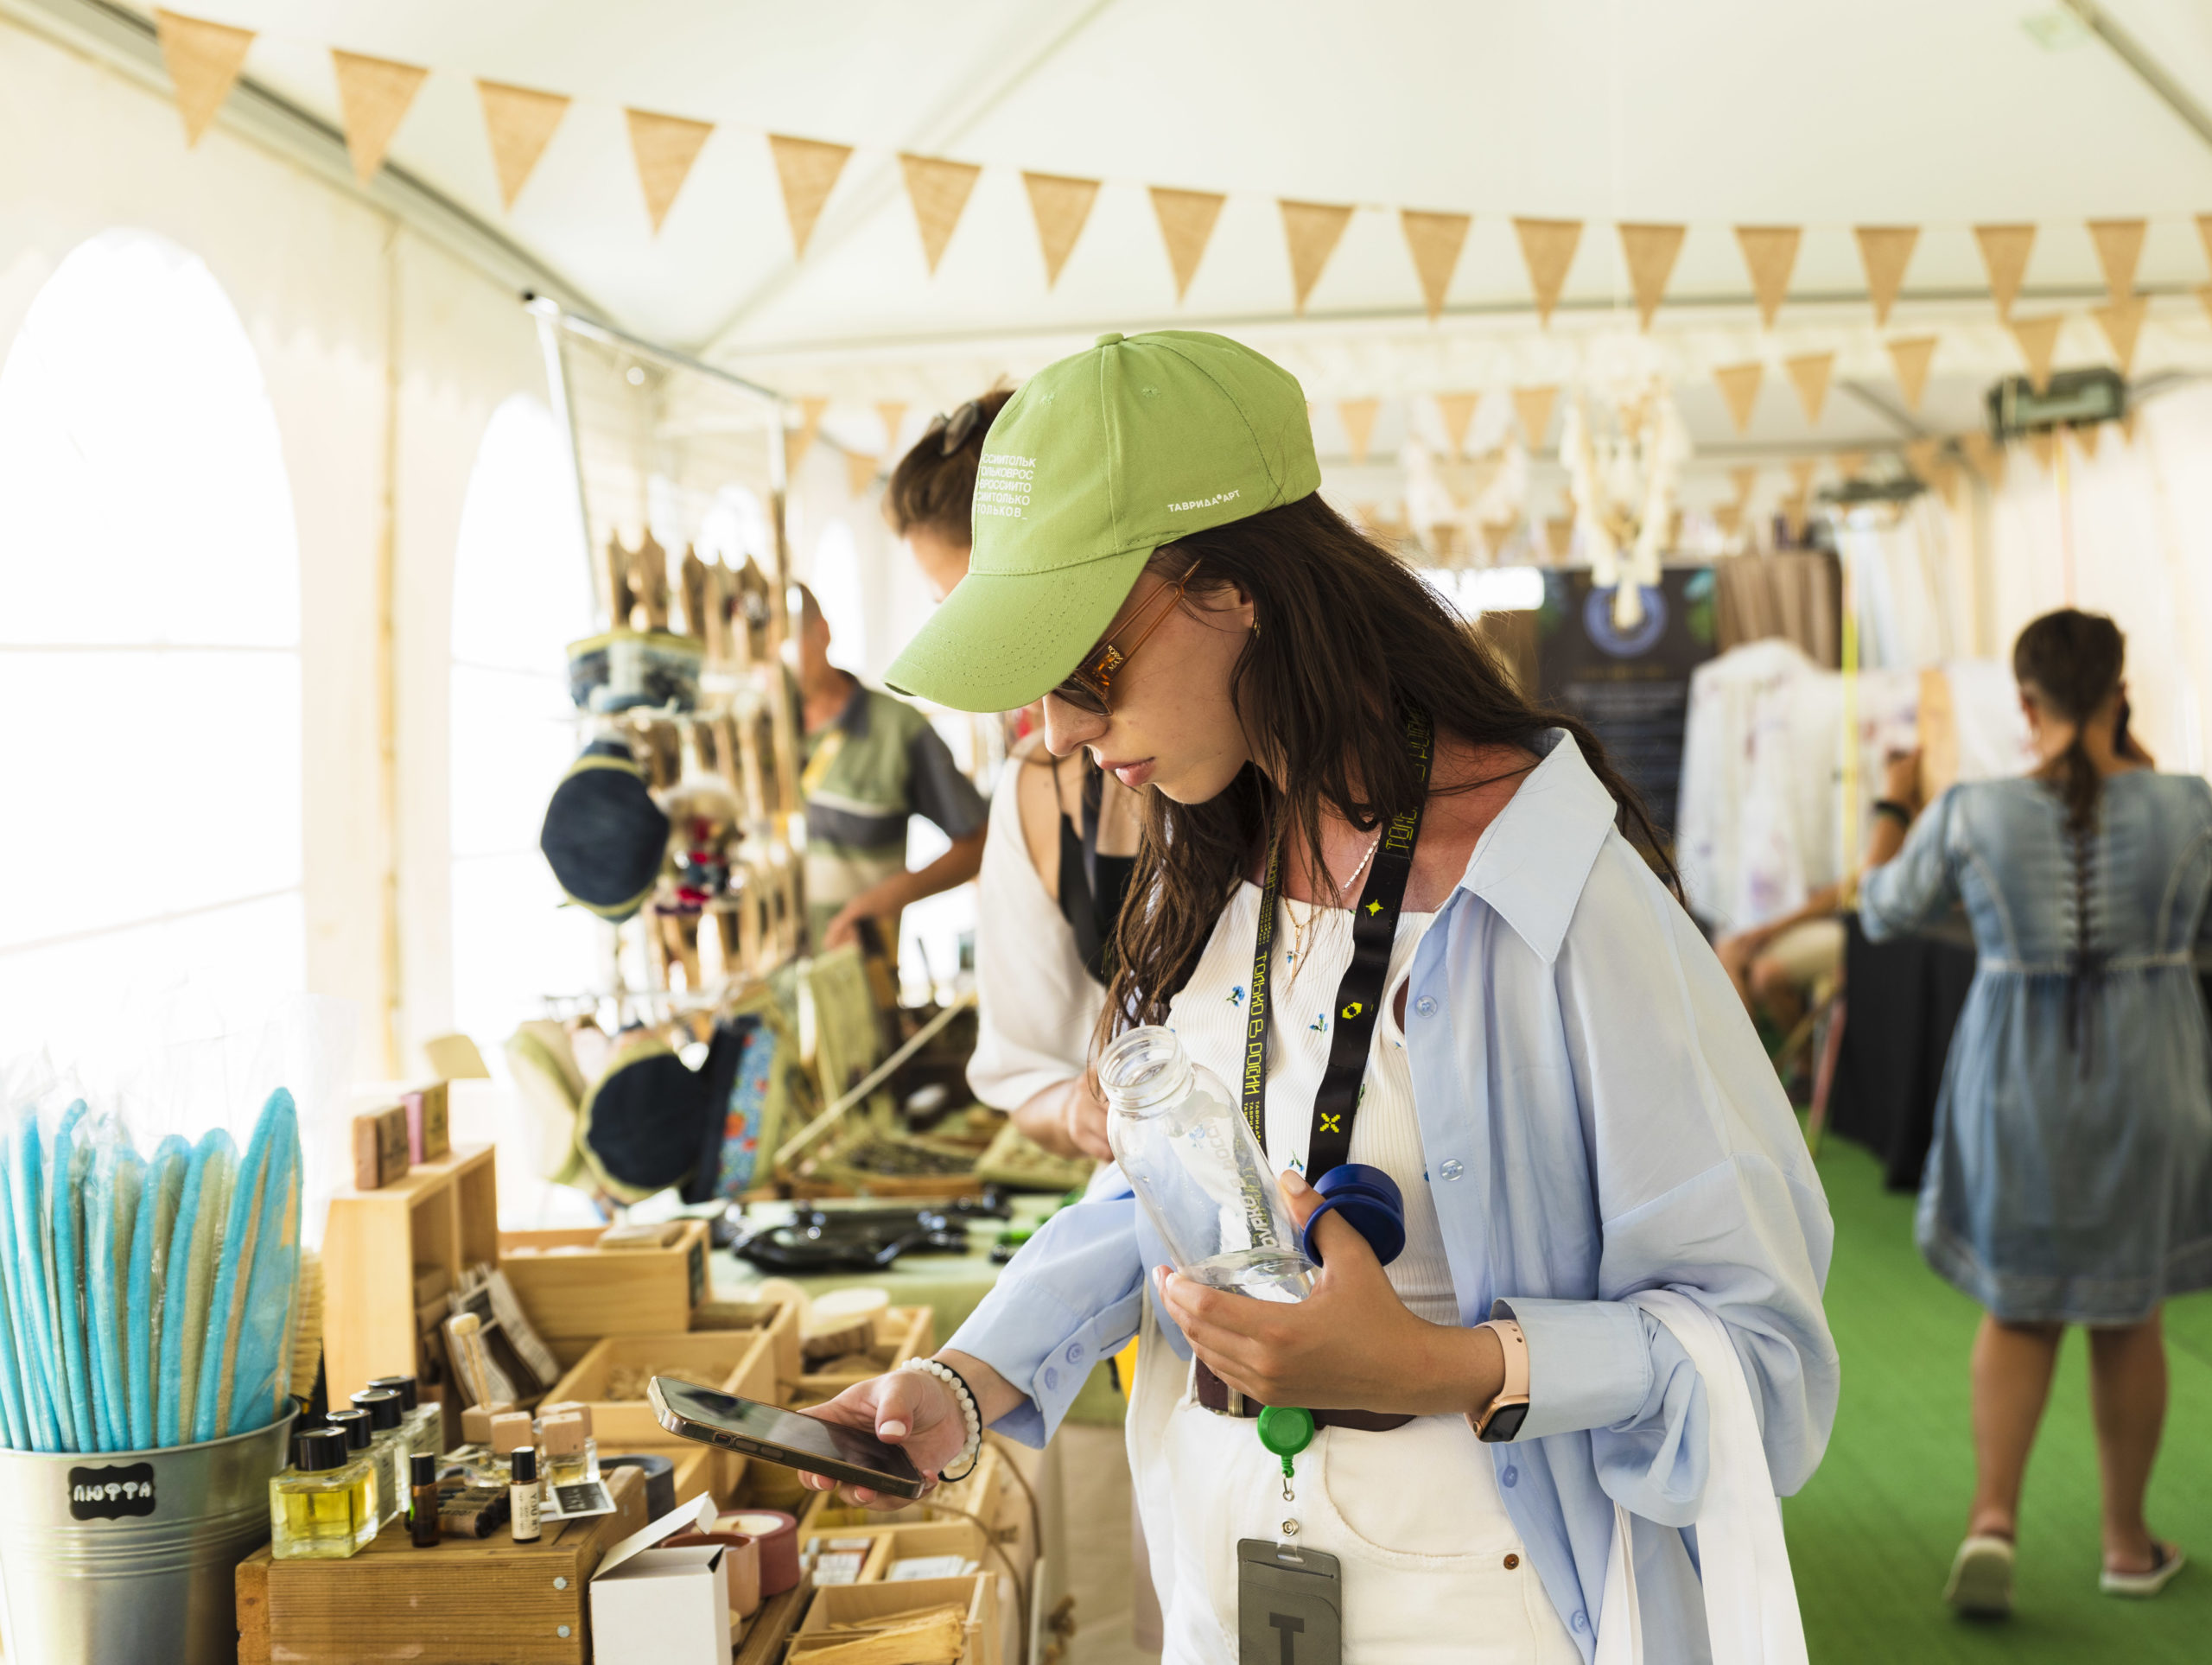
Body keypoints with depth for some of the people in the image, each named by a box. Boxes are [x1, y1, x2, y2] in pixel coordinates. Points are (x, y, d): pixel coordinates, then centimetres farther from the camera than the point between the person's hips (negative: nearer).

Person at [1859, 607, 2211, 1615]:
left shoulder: (1970, 813, -12)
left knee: (2020, 1308, 16)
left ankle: (1993, 1518, -2)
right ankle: (2127, 1541, 28)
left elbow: (1883, 912, 4)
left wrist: (1891, 807, 20)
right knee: (2129, 1314, 16)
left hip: (2019, 1079, 0)